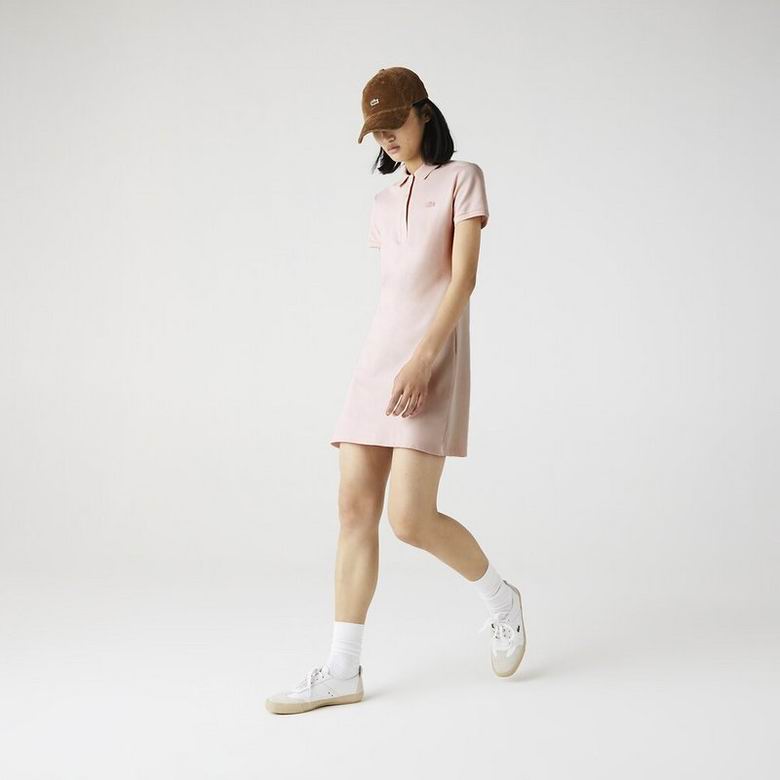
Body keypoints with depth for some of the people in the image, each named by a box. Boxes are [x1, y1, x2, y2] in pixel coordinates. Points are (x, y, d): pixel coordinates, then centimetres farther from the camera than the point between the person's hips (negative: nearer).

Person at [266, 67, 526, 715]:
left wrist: (422, 358, -19)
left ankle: (500, 597, 15)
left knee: (411, 518, -13)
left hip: (430, 357, -6)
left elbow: (464, 277, -9)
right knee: (356, 508, -2)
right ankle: (343, 670, 1)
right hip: (379, 355, 6)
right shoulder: (385, 204, 21)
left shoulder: (462, 178, 3)